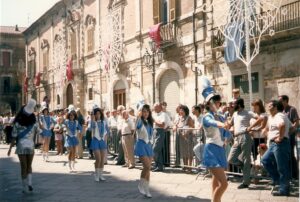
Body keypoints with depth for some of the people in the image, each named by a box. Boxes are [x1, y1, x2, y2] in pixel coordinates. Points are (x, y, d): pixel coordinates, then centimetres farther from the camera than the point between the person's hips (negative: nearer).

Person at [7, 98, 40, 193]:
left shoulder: (17, 124, -9)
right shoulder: (34, 123, -4)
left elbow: (14, 137, -8)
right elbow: (38, 131, 16)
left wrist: (10, 148, 1)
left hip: (21, 146, -1)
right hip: (31, 146, 1)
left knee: (23, 167, 6)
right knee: (29, 166, 17)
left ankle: (25, 188, 6)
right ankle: (29, 183, -2)